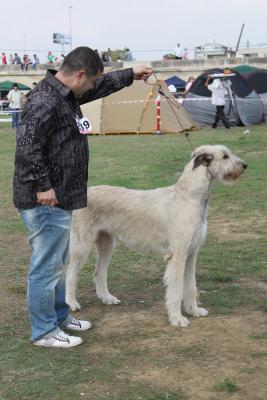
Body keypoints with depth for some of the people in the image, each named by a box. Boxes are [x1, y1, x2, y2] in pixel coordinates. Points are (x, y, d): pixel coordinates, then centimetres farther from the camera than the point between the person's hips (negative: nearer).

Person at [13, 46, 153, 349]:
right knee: (46, 266, -1)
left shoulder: (67, 95, 12)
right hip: (45, 202, -11)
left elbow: (103, 85, 30)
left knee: (59, 262, 21)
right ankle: (44, 332, 9)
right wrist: (42, 186, -24)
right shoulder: (44, 101, -20)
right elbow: (27, 146, -26)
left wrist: (131, 74, 34)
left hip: (61, 199, 11)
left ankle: (60, 316, 35)